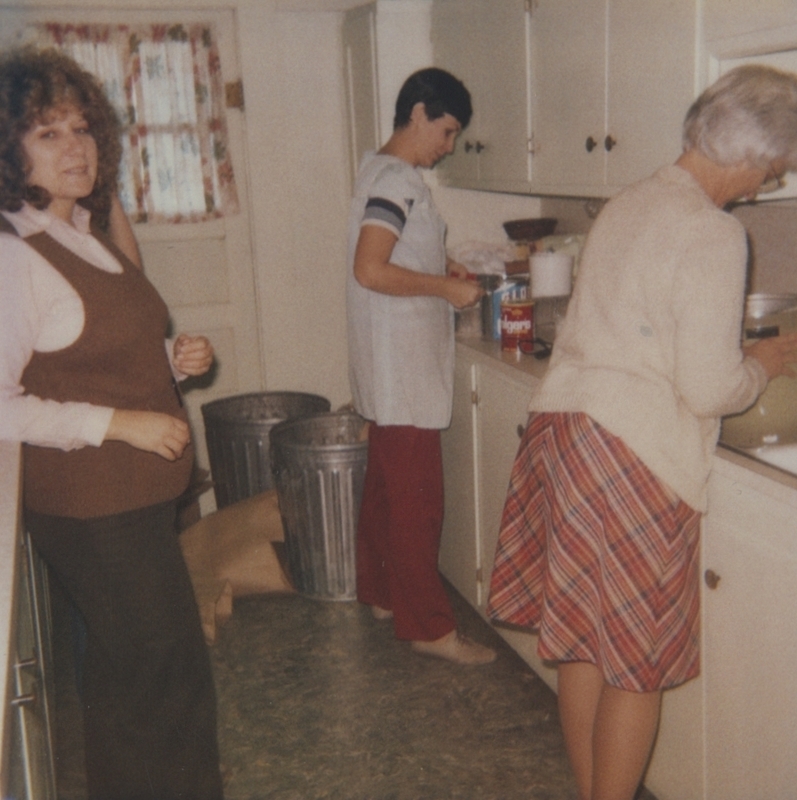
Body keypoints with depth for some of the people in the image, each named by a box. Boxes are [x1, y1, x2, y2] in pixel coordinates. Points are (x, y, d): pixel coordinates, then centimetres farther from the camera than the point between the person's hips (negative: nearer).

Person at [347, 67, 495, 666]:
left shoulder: (385, 170, 13)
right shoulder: (397, 179, -18)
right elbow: (370, 271, -27)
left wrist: (440, 270, 11)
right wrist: (446, 287, -19)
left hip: (396, 366, 11)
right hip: (403, 368, -11)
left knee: (388, 486, 19)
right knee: (417, 499, -3)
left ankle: (382, 592, 32)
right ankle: (427, 625, 6)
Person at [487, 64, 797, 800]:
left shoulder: (629, 205, 13)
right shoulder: (712, 234, -14)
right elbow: (709, 388, -16)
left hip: (564, 425, 9)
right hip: (632, 451, -9)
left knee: (580, 638, 18)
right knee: (638, 662, 6)